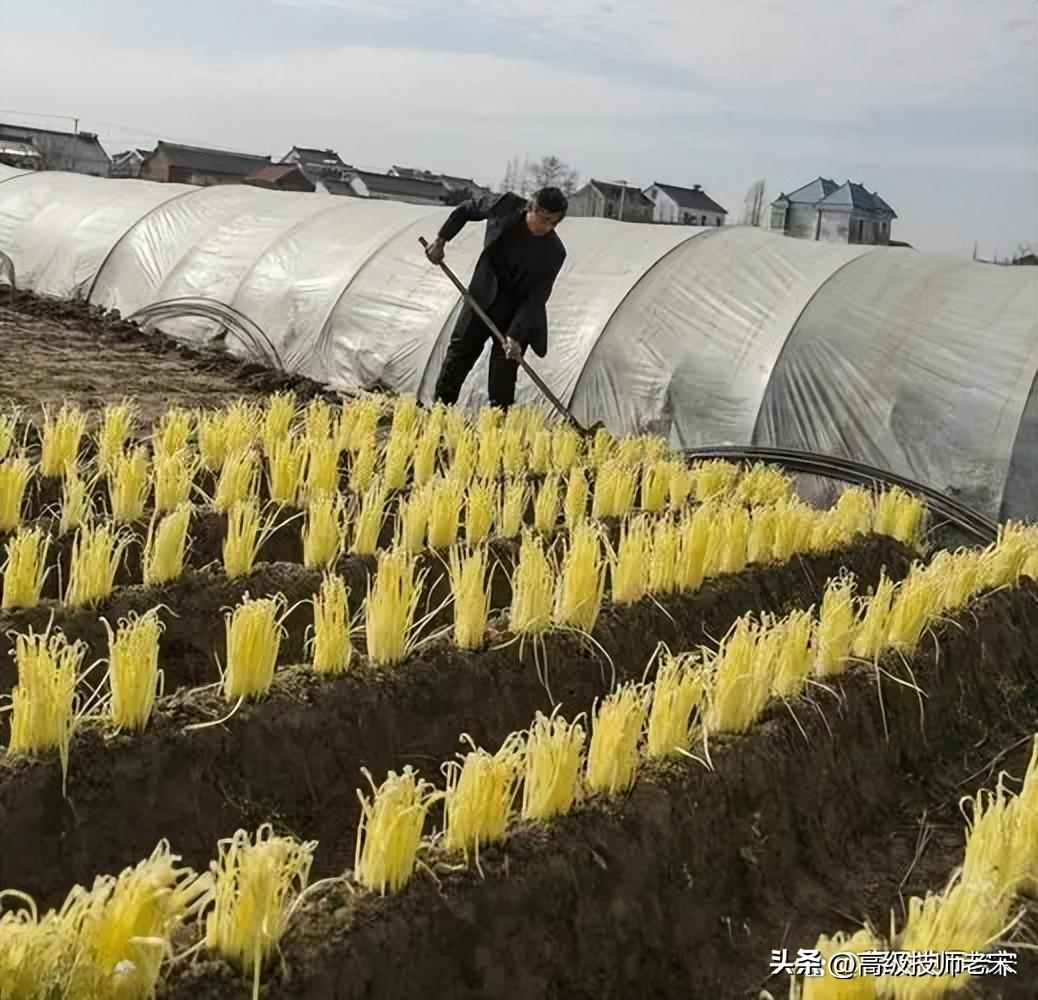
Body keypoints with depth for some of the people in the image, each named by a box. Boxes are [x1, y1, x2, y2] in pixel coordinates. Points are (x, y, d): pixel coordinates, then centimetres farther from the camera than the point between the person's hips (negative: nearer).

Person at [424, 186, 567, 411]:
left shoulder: (554, 252, -22)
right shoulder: (506, 205, -17)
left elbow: (536, 298, -21)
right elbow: (466, 210, 2)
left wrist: (515, 336, -28)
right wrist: (441, 240, 0)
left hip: (516, 314, -2)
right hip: (482, 299, 3)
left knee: (504, 373, -6)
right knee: (459, 351, 9)